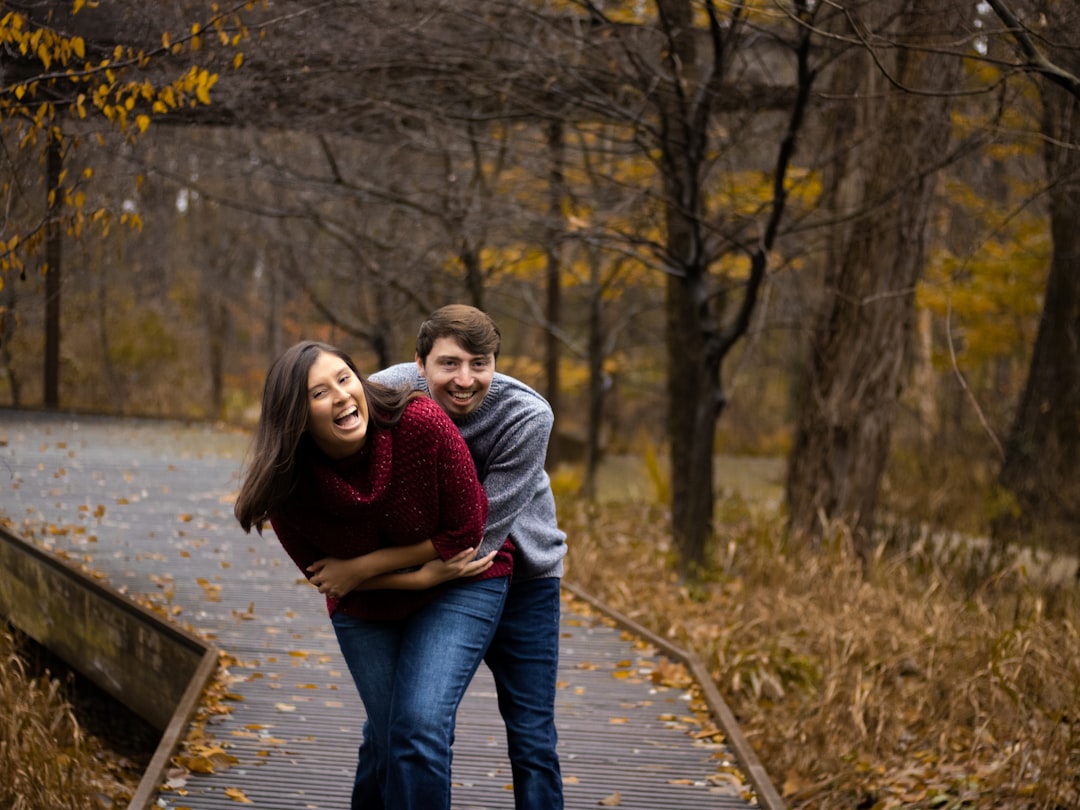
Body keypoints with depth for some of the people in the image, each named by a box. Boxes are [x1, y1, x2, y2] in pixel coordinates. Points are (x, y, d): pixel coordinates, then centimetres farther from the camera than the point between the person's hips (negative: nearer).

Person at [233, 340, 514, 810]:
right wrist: (424, 575, -18)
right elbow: (324, 576, -7)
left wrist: (359, 567, -19)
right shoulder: (287, 487, -22)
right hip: (366, 607, 3)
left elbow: (464, 533, -21)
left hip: (459, 588, -3)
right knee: (389, 740, 9)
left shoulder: (422, 424, -30)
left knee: (420, 728, -18)